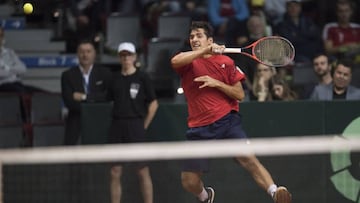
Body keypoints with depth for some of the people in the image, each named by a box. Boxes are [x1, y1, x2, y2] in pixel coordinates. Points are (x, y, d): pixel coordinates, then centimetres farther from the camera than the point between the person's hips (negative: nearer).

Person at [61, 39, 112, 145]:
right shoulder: (68, 75, 5)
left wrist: (84, 97, -10)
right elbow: (69, 102, -5)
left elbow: (108, 97, -5)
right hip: (76, 126, 0)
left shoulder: (105, 73, 6)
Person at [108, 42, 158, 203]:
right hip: (117, 126, 4)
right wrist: (118, 122, 6)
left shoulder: (142, 78, -1)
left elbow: (153, 104, 1)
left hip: (136, 125, -4)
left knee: (143, 171, -4)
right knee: (115, 172, 3)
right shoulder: (115, 79, 10)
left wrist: (144, 126, -2)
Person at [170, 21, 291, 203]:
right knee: (189, 181, 2)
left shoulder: (226, 62, 8)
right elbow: (175, 61, -20)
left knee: (248, 158, -26)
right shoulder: (187, 61, 5)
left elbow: (240, 94, 5)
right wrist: (205, 51, -27)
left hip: (227, 121, -1)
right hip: (199, 129, 1)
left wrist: (217, 83, -10)